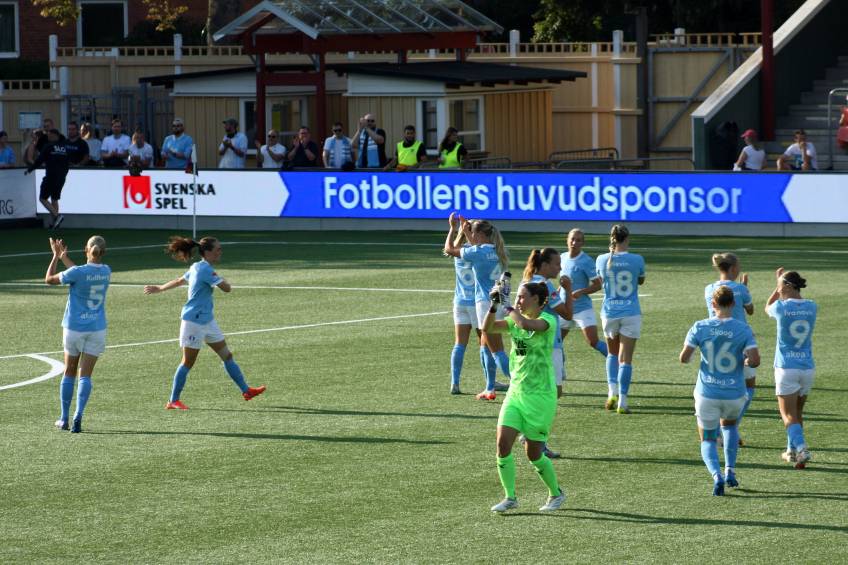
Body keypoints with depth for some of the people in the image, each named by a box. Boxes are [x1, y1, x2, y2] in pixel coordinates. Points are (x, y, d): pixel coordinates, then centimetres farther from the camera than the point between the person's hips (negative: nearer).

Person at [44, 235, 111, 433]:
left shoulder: (77, 272, -17)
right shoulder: (106, 271, -3)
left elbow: (49, 279, -2)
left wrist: (56, 256, 11)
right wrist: (64, 258, 25)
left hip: (74, 327, -2)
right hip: (97, 328, 2)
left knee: (69, 373, 12)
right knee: (85, 375, 2)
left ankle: (64, 419, 17)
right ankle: (78, 416, -14)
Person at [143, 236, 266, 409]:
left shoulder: (197, 267, 10)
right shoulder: (205, 269, -20)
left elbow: (179, 281, 25)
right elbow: (226, 288, -23)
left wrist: (159, 289, 40)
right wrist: (223, 280, 0)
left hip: (207, 320, 9)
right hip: (194, 321, -9)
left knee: (227, 355, 9)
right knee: (188, 362, -2)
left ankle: (246, 390, 13)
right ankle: (173, 401, 5)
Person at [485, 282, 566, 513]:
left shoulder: (547, 320, -11)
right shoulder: (516, 320, 8)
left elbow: (526, 324, -32)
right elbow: (488, 328, -3)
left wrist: (508, 306, -17)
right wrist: (494, 305, -16)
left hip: (540, 396, -6)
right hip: (516, 391, 6)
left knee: (533, 453, 1)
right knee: (503, 443, -8)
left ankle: (556, 494, 23)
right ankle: (510, 497, 2)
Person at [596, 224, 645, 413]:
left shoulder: (602, 260, -5)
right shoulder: (636, 260, -9)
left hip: (609, 313, 2)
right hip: (631, 313, -2)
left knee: (612, 353, 21)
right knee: (625, 358, 1)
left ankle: (612, 393, 6)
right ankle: (622, 402, -4)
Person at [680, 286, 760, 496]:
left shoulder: (700, 327, -8)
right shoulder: (743, 329, -8)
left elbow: (684, 358, -7)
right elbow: (755, 360, -17)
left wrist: (689, 356, 16)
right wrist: (743, 361, 5)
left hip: (707, 393, -1)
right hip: (734, 394, 1)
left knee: (708, 441, 12)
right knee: (729, 424, 33)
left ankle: (717, 476, -16)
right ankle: (730, 471, 22)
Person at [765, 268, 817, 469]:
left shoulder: (781, 307, -12)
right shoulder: (811, 307, 0)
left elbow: (767, 308, 12)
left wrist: (779, 282, 20)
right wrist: (783, 279, 24)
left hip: (786, 368, -5)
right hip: (807, 368, 5)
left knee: (789, 415, -2)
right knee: (797, 412, 20)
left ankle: (801, 449, -22)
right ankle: (792, 451, 29)